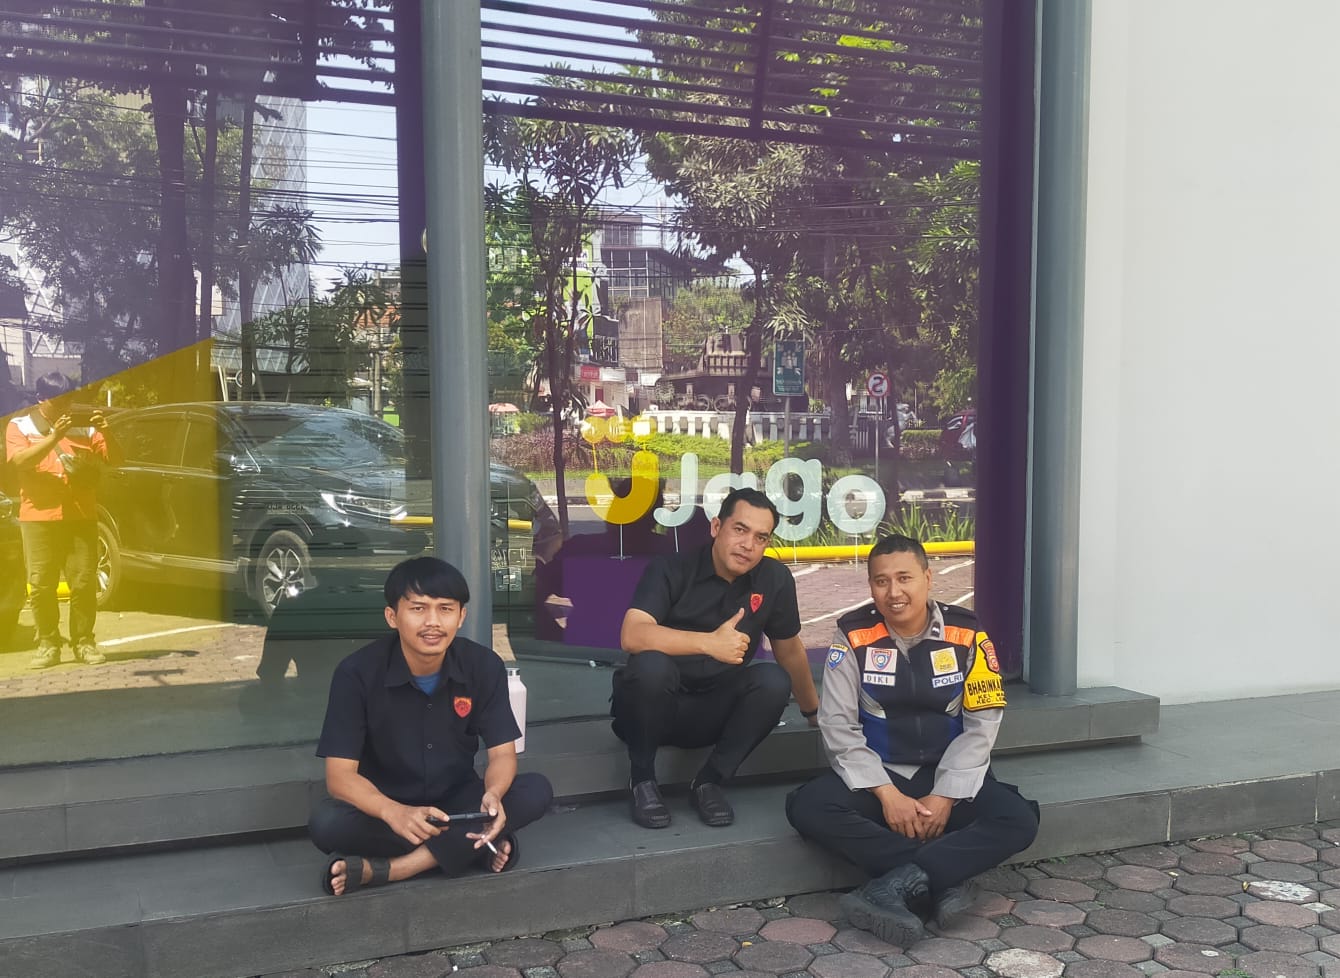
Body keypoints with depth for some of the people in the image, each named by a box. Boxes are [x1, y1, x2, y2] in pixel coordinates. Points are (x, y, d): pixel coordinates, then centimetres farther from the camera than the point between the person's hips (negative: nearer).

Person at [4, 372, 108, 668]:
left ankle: (83, 641, 7)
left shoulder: (84, 427, 11)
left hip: (81, 516, 1)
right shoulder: (19, 426, 6)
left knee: (84, 583, -1)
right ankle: (48, 643, 7)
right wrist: (54, 437, -24)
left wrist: (105, 432, -12)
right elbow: (20, 460, -12)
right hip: (39, 516, -1)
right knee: (41, 584, -2)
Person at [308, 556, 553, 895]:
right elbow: (340, 775, -21)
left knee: (537, 790, -25)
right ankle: (478, 846, -23)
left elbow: (502, 753, -10)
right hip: (386, 807, -1)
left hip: (457, 802, 2)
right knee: (326, 822, -33)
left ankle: (382, 869, -27)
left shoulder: (484, 666, -12)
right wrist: (394, 813, -42)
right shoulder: (357, 673, -19)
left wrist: (493, 794, -35)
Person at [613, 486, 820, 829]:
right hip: (654, 709, -3)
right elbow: (632, 636, -30)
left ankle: (709, 781, -7)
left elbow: (789, 649, 11)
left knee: (774, 680, -23)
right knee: (651, 665, -35)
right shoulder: (669, 570, -15)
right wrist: (709, 642, -38)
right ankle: (642, 779, -11)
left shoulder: (775, 579, -4)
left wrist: (814, 712, 21)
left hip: (712, 712, 3)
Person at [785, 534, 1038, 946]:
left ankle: (898, 885, -29)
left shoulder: (967, 633, -5)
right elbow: (838, 726, -9)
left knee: (1018, 820, -26)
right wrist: (886, 793, -18)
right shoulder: (853, 635, -7)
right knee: (809, 807, -29)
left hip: (948, 776, 1)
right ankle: (943, 883, -26)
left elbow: (981, 724, -5)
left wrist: (945, 797, -15)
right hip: (875, 775, 0)